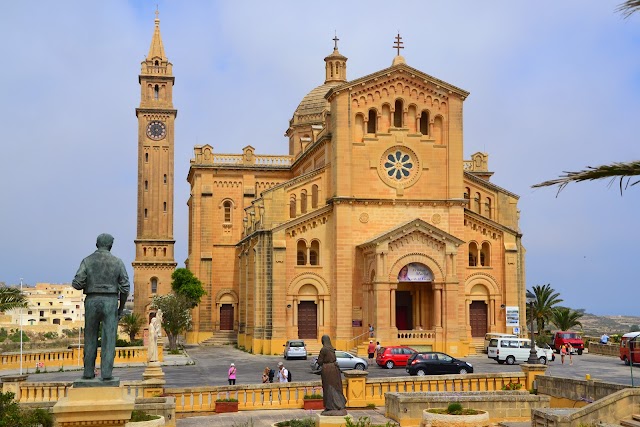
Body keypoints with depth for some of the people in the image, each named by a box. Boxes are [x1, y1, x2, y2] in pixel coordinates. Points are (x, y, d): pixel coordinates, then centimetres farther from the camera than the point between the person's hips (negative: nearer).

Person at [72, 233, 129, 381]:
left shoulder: (87, 261, 1)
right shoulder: (117, 262, 1)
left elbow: (77, 284, -7)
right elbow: (125, 287, -3)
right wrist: (121, 307, 8)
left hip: (92, 302, 1)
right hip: (110, 302, -1)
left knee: (90, 338, 12)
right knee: (109, 339, -1)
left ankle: (89, 372, 13)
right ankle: (106, 373, -6)